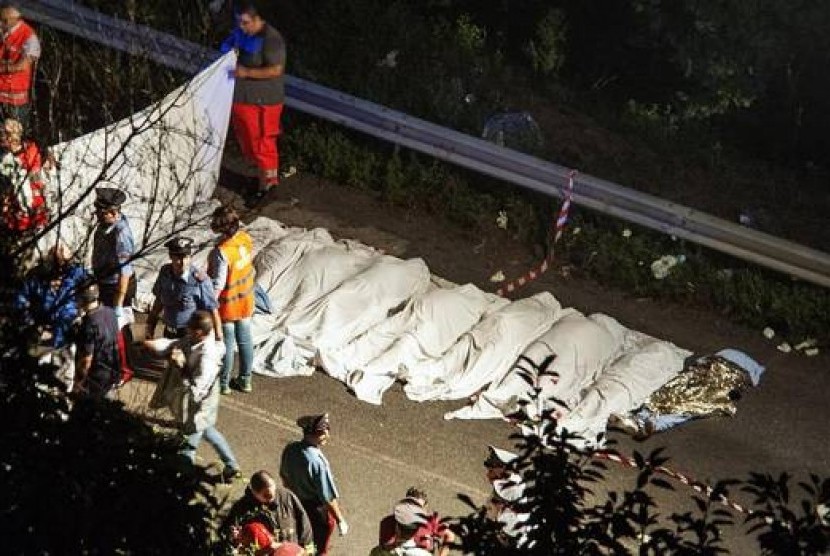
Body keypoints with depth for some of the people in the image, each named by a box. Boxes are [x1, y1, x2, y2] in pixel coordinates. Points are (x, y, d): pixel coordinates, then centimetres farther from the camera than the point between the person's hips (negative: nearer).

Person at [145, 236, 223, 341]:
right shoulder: (165, 272, -4)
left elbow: (213, 310, -16)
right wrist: (150, 325, 16)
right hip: (169, 334, 6)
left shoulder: (200, 280, -21)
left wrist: (219, 338, -17)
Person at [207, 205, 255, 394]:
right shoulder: (246, 239, -12)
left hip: (227, 305, -6)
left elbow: (217, 284, -26)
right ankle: (245, 380, 34)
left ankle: (223, 383, 29)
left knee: (226, 344, 12)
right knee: (245, 340, 19)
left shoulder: (221, 252, -32)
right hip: (246, 301, 6)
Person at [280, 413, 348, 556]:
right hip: (318, 512, -6)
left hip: (297, 506, 7)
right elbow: (329, 498, -28)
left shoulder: (290, 449, -14)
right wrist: (340, 520, -14)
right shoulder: (318, 462, -36)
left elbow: (284, 476, 5)